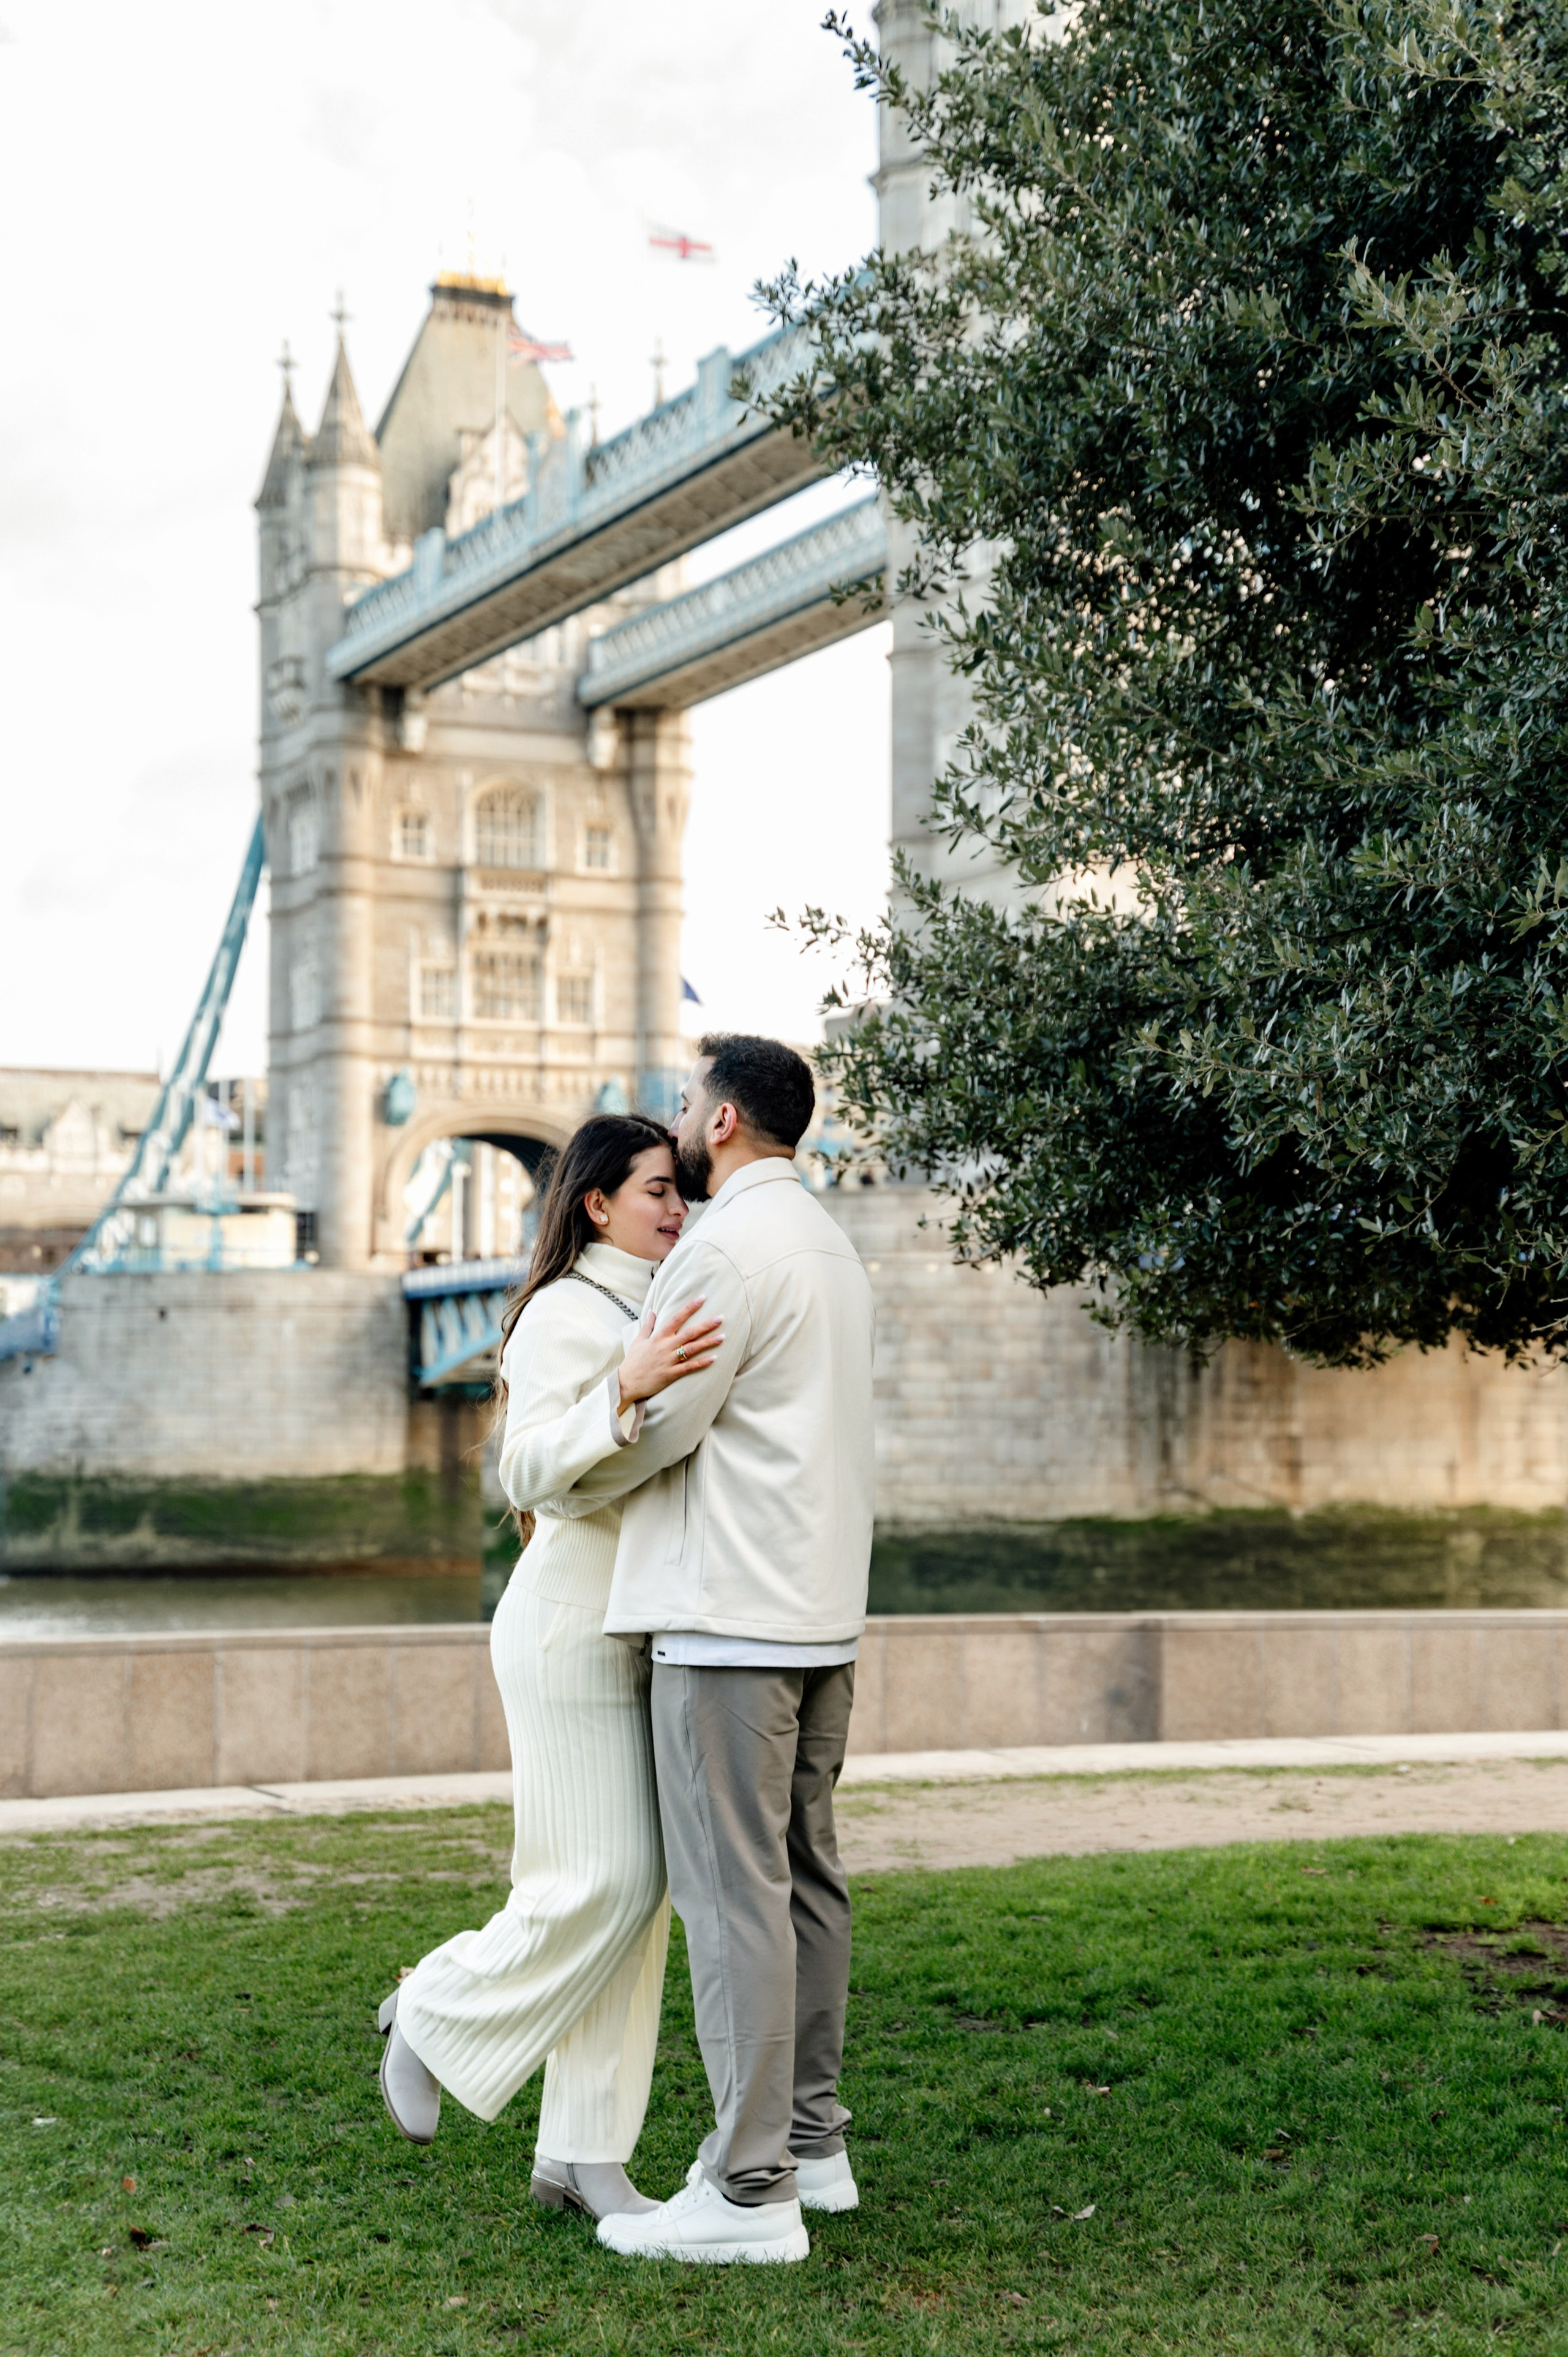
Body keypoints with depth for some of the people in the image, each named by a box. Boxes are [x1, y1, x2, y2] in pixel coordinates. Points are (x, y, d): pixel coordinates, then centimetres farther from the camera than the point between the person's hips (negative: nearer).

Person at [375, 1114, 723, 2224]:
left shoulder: (650, 1317, 17)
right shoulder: (565, 1315, -11)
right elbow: (531, 1472, -24)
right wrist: (627, 1388, -36)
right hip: (573, 1628, -9)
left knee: (640, 1887, 5)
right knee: (603, 1883, -10)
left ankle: (585, 2152, 10)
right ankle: (438, 2016, 15)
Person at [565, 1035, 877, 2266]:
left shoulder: (728, 1248, -14)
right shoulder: (829, 1244, 18)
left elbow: (656, 1428, -13)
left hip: (730, 1616, -10)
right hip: (820, 1612, 10)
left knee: (735, 1894, -7)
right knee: (806, 1878, 13)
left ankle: (751, 2191, -4)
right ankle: (813, 2143, 21)